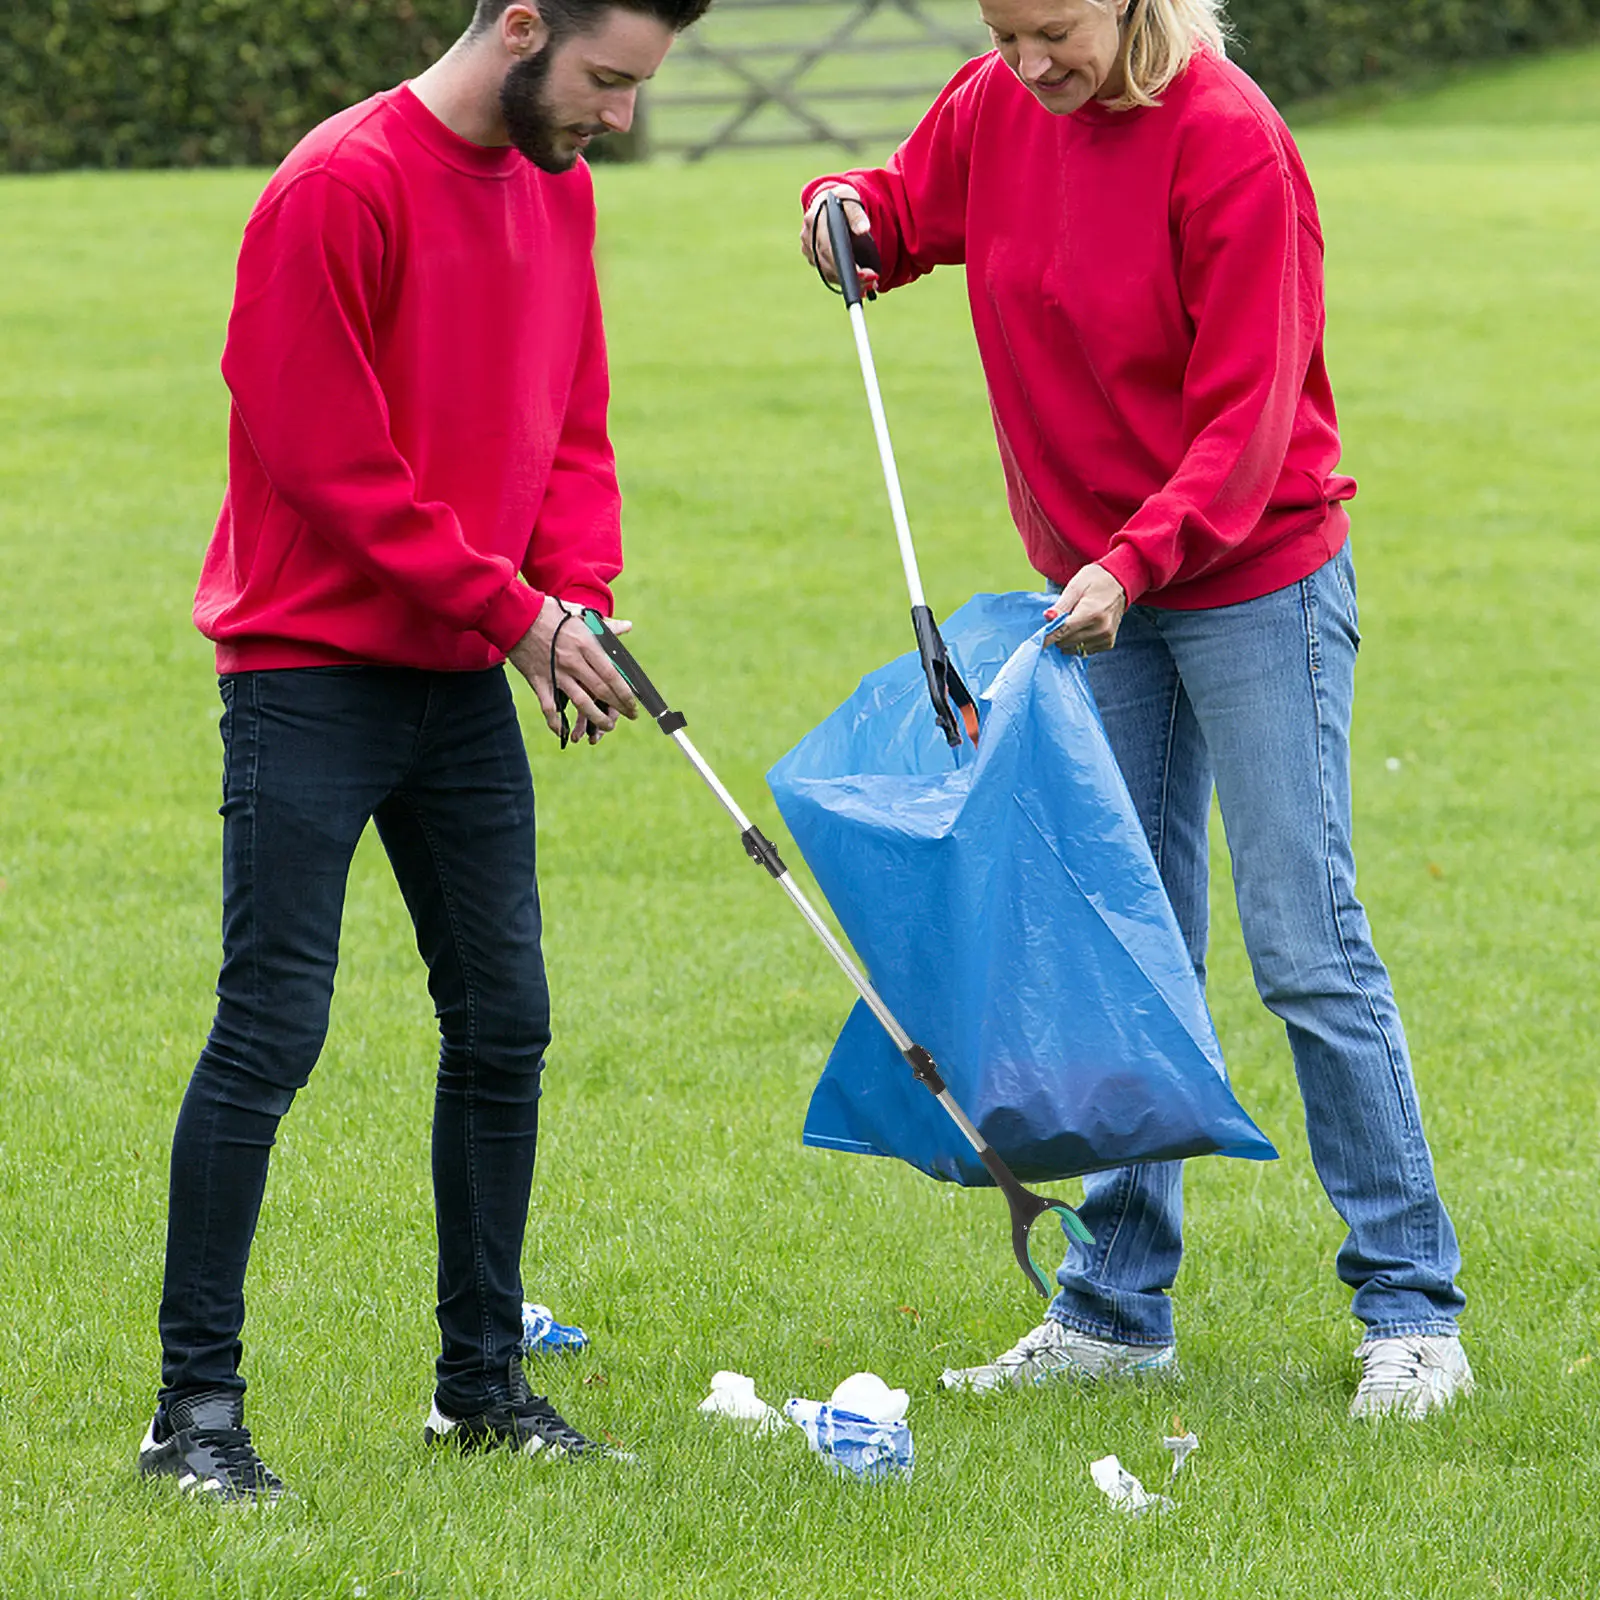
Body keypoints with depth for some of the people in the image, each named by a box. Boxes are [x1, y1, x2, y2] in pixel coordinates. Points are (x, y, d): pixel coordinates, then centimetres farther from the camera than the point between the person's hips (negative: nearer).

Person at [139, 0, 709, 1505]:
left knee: (503, 1022, 8)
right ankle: (194, 1405, -1)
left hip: (464, 676, 8)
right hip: (311, 671, -8)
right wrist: (509, 607, -16)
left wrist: (576, 590, -4)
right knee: (270, 1030, -7)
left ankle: (481, 1378, 19)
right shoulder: (342, 186, -17)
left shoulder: (557, 190, 8)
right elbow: (323, 462, -18)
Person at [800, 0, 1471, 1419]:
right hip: (1098, 600, 6)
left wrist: (1137, 560, -31)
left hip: (1254, 583, -6)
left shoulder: (1228, 143, -19)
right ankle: (1118, 1307, 16)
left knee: (1307, 945, -6)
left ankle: (1413, 1312, 1)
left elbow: (1248, 411, -20)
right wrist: (850, 210, -5)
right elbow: (911, 207, 19)